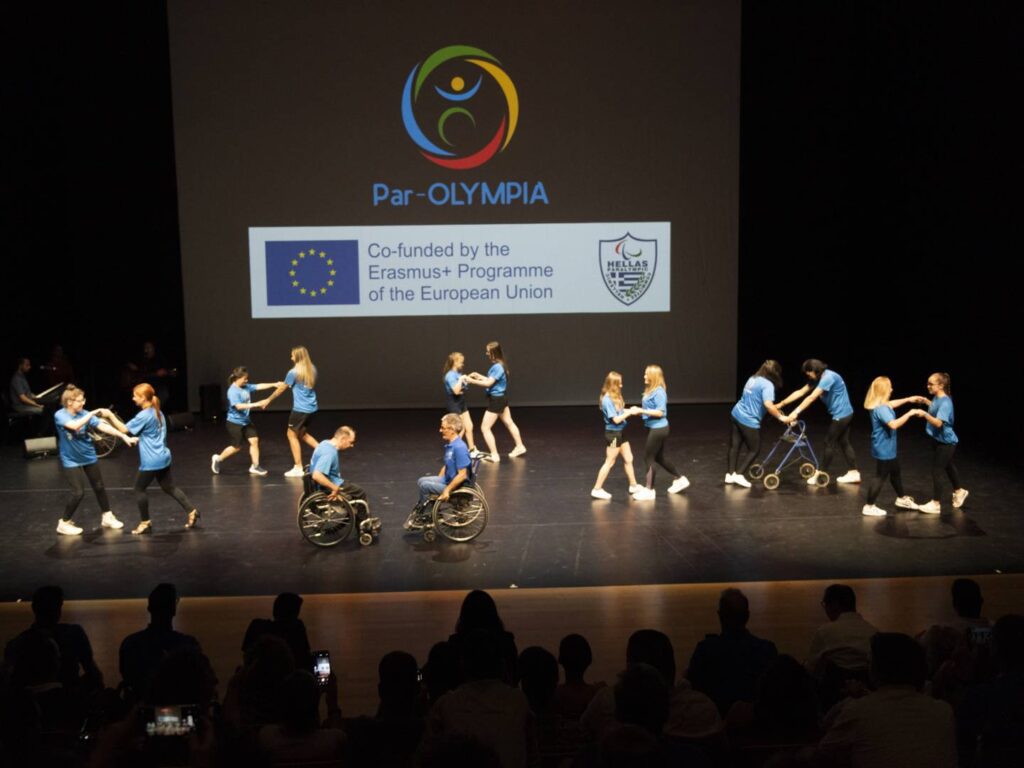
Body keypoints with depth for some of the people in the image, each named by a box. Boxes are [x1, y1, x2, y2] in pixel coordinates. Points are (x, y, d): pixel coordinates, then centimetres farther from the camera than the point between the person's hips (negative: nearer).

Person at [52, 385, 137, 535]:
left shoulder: (84, 414, -8)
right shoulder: (60, 415, -18)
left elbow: (102, 426, -13)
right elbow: (74, 425, -36)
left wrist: (124, 436, -20)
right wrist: (93, 413, -36)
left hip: (89, 457, 5)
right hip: (71, 460, -5)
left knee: (99, 487, 14)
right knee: (78, 492, -9)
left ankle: (107, 517, 32)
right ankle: (64, 523, 9)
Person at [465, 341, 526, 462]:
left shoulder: (497, 367, -23)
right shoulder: (500, 365, 6)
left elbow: (488, 383, -26)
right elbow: (491, 380, 14)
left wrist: (472, 381, -22)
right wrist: (478, 375, 9)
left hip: (496, 400, -10)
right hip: (502, 398, 10)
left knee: (485, 427, -6)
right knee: (509, 423, 24)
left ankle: (494, 455, -3)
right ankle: (520, 447, 37)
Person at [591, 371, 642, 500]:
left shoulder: (615, 397, 5)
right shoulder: (607, 400, -23)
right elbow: (616, 419, -23)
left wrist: (630, 410, -2)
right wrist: (629, 412, -16)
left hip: (620, 433, 9)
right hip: (613, 434, -9)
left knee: (628, 459, 16)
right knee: (609, 462, -1)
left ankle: (633, 485, 29)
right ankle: (597, 489, 7)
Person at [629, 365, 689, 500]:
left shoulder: (659, 392, -18)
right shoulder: (651, 391, 9)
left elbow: (660, 412, -23)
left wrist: (641, 411, -24)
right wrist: (638, 410, 1)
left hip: (659, 429, -10)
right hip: (654, 428, 10)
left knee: (648, 457, -3)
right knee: (659, 458, 19)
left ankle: (649, 490, 5)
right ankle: (680, 479, 33)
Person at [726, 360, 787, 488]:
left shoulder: (752, 379, 11)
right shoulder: (768, 384, -15)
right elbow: (768, 405, -29)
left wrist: (775, 409, 26)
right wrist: (781, 417, -17)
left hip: (737, 414, 8)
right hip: (749, 421, -8)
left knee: (734, 446, 15)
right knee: (754, 450, 9)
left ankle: (730, 475, 18)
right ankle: (739, 474, 3)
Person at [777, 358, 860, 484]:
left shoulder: (828, 377, -25)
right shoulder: (818, 378, 5)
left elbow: (811, 398, -31)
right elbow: (800, 392, 5)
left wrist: (796, 412, -34)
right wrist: (781, 404, 1)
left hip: (841, 414, -9)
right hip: (845, 414, 9)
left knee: (829, 442, -2)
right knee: (844, 442, 13)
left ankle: (820, 475, 6)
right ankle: (854, 473, 18)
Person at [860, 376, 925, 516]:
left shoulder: (882, 405, 5)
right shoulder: (881, 409, -28)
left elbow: (892, 404, 29)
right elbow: (894, 424, -39)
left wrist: (908, 399, 25)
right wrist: (910, 413, -32)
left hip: (888, 448, 11)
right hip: (883, 449, -11)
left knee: (895, 472, 25)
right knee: (880, 476, -2)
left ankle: (902, 499, 43)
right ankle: (869, 507, 6)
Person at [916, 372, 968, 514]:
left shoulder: (945, 402, -27)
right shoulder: (937, 398, 0)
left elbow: (938, 423, -35)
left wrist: (925, 414, -46)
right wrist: (926, 401, 11)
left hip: (946, 442, -10)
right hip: (938, 439, 10)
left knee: (936, 471, -3)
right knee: (947, 466, 25)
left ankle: (935, 504, 8)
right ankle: (959, 491, 46)